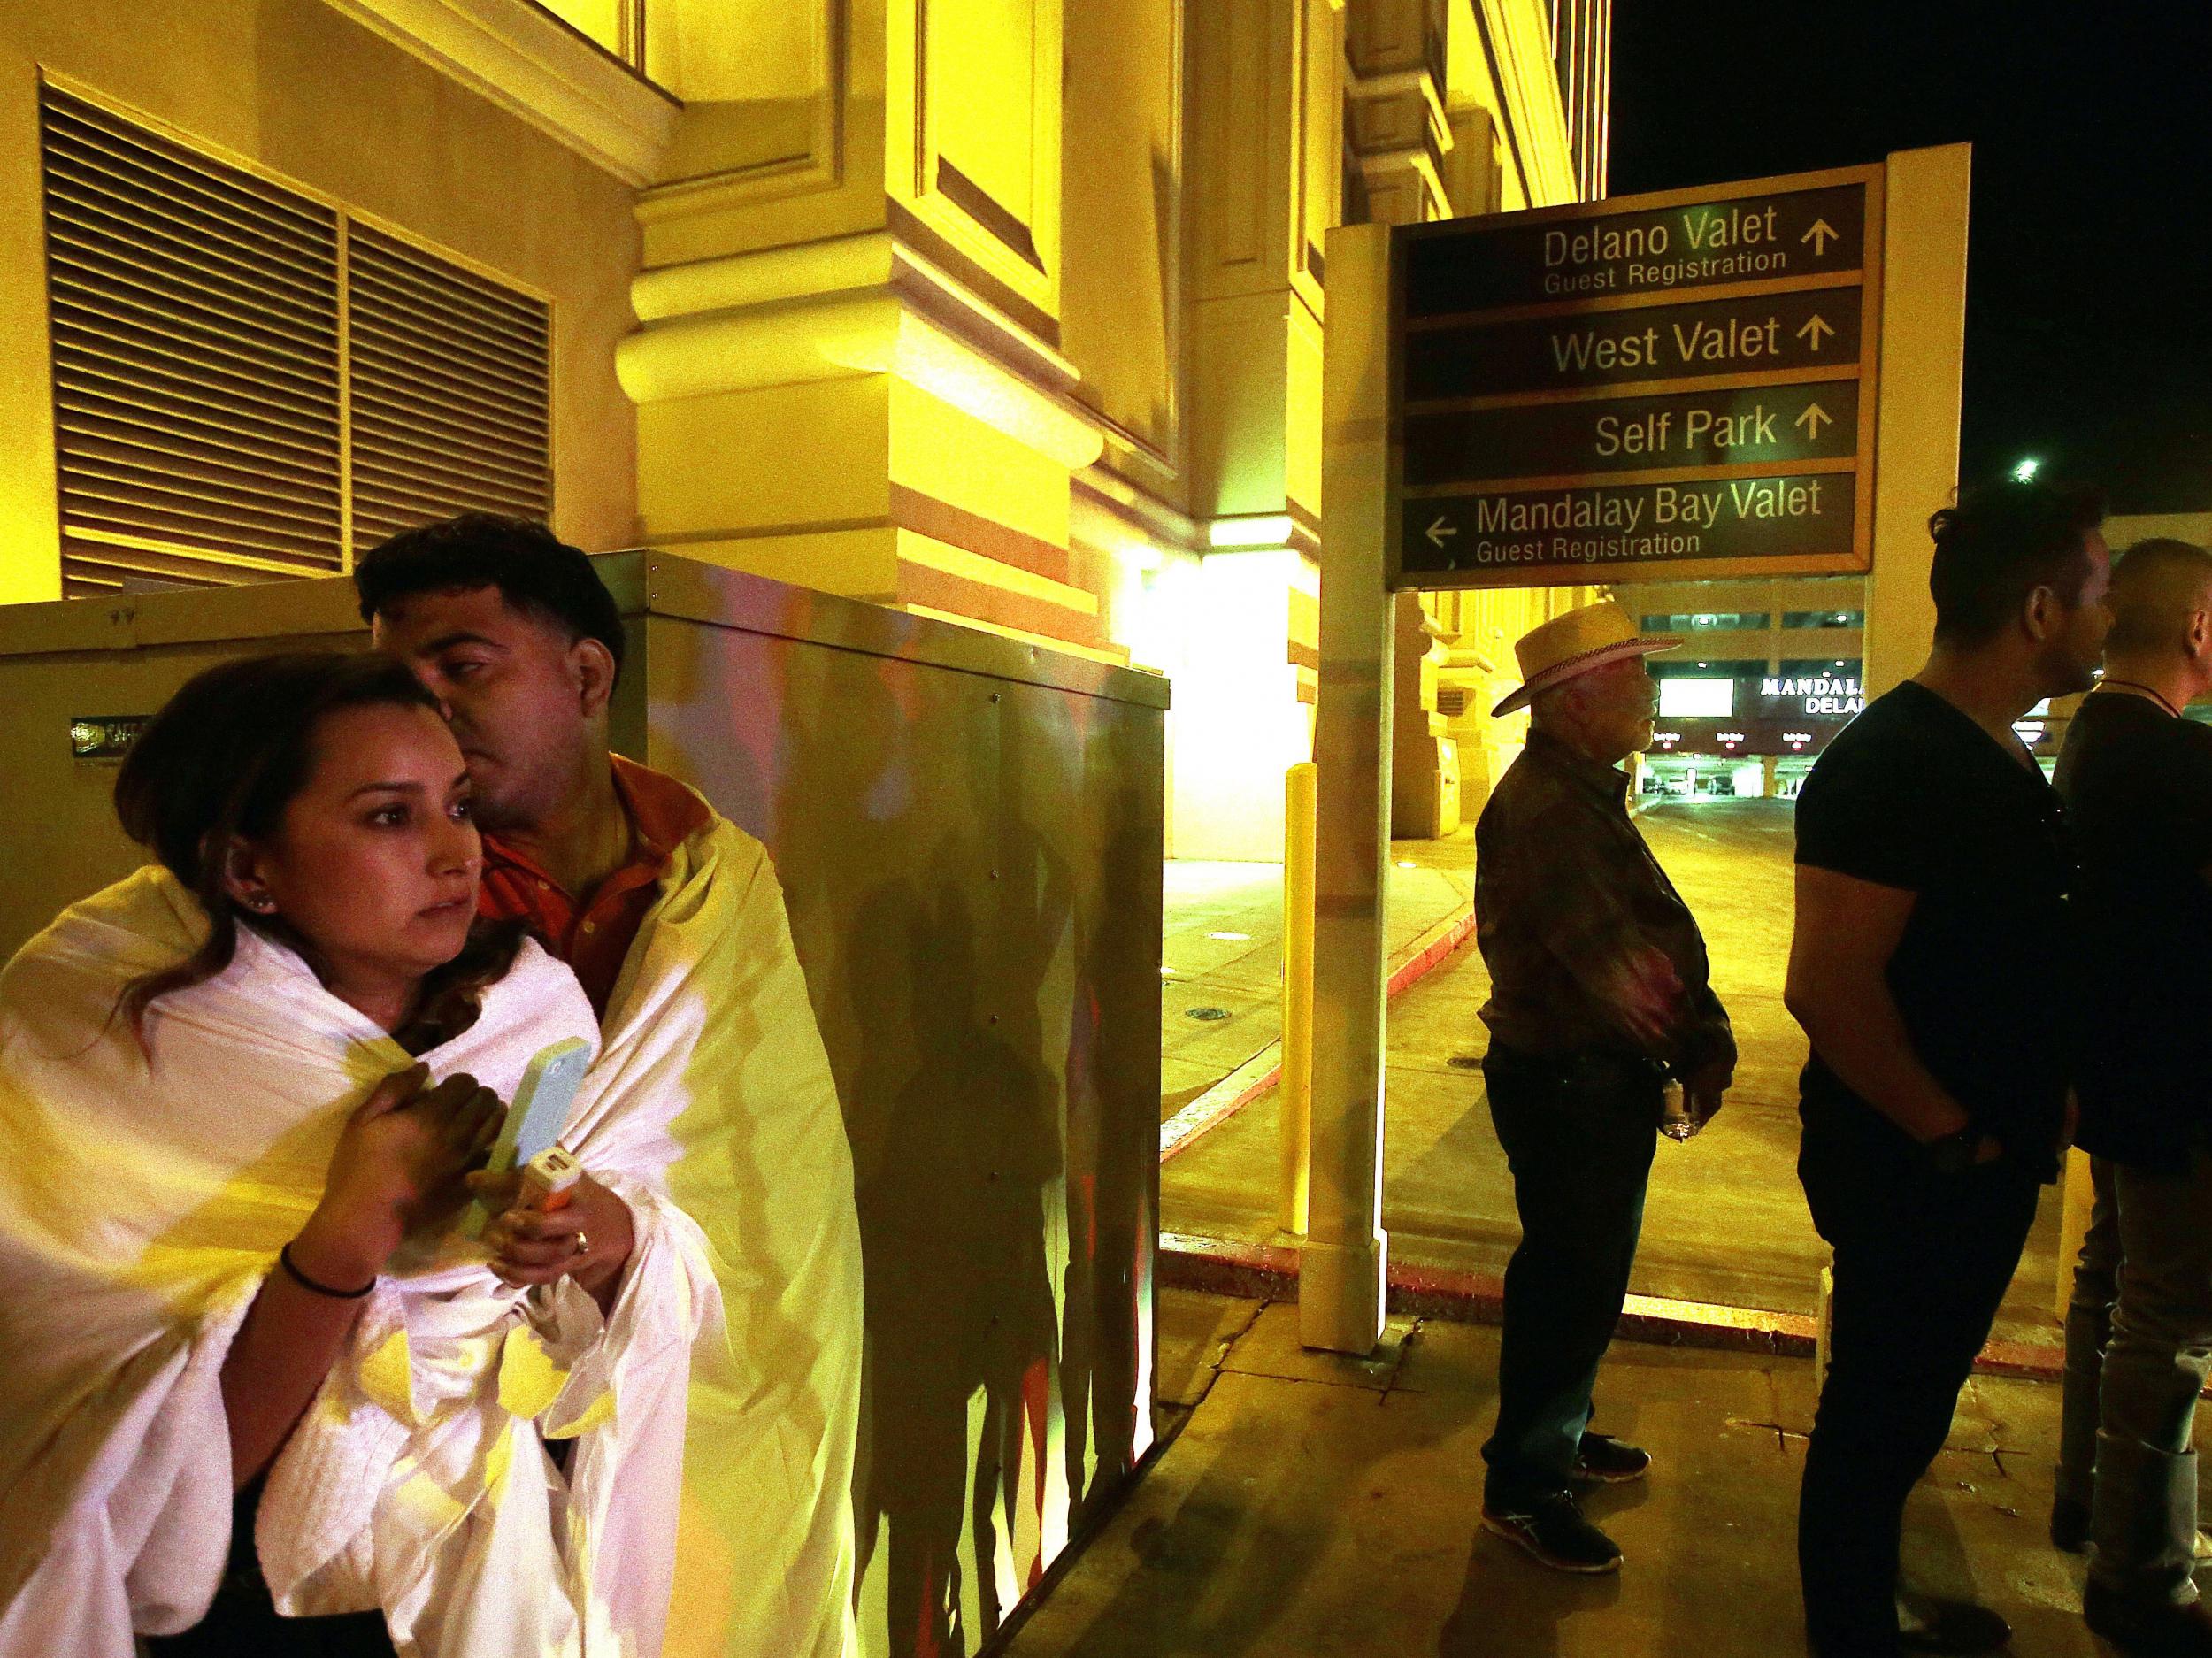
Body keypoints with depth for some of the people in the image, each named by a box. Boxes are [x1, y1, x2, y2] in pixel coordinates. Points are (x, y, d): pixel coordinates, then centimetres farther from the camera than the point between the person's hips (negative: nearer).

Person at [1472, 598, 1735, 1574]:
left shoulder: (1586, 790, 13)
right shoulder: (1544, 801, -21)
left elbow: (1658, 933, 11)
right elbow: (1607, 958, -25)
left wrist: (1704, 1040, 2)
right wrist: (1700, 1045, -14)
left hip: (1603, 1078, 10)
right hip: (1565, 1080, -10)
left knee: (1589, 1272, 22)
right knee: (1567, 1280, 1)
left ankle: (1559, 1433, 40)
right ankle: (1523, 1487, 17)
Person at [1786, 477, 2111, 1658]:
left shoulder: (2001, 758, 9)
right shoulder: (1894, 760, -22)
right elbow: (1828, 985, -29)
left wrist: (2029, 1118, 9)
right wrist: (1952, 1138, -18)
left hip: (1984, 1164, 9)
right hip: (1910, 1171, -9)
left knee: (1905, 1414, 23)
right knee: (1877, 1420, 8)